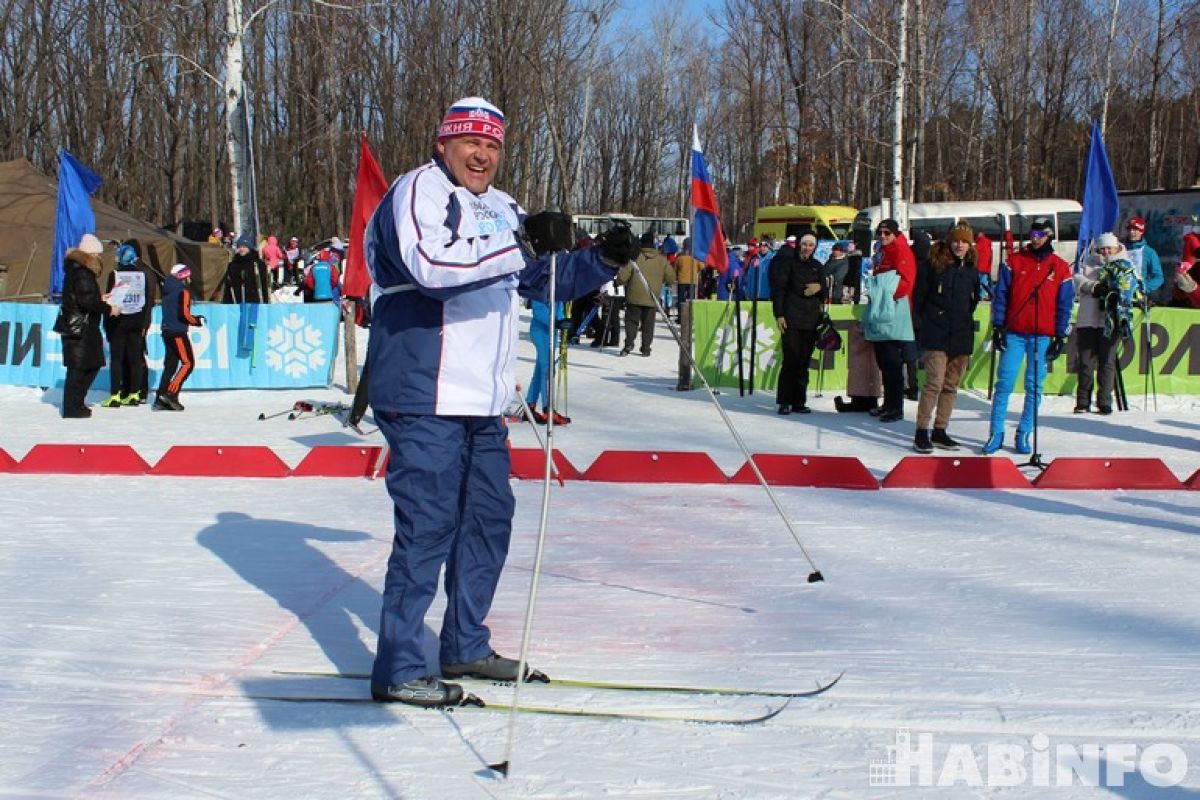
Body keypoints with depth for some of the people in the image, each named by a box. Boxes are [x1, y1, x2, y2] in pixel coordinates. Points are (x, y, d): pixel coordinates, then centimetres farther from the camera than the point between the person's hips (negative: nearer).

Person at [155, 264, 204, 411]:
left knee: (170, 364, 10)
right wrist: (198, 320, -2)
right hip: (178, 332, -9)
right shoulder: (183, 291, -11)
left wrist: (194, 318, 19)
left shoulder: (167, 290, 16)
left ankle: (160, 401, 7)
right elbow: (184, 314, -19)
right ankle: (171, 394, -14)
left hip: (167, 331, 9)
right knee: (188, 363, -4)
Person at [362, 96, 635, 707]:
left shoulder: (501, 209, 18)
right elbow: (430, 266, -28)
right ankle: (397, 670, 0)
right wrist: (519, 245, -35)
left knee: (489, 516, 14)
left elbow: (548, 278, 24)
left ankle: (465, 646, 28)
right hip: (423, 398, -9)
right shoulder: (418, 190, -9)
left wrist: (602, 260, 6)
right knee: (427, 525, -8)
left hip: (482, 403, 9)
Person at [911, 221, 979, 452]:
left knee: (951, 386, 9)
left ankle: (939, 431, 18)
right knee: (935, 383, -13)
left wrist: (965, 319, 14)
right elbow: (919, 295, 0)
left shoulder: (972, 271, 10)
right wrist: (925, 323, -1)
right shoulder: (934, 265, -3)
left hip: (961, 336, 5)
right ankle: (921, 432, -6)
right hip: (936, 335, -5)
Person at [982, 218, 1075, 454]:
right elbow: (1000, 294, 4)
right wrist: (998, 326, -3)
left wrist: (1060, 337, 2)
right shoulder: (1014, 261, 5)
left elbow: (1064, 305, 8)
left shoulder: (1061, 268, 6)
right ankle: (996, 433, 1)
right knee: (1004, 383, -5)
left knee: (1034, 387, 3)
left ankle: (1024, 434, 12)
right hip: (1014, 333, -1)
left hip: (1043, 336, 1)